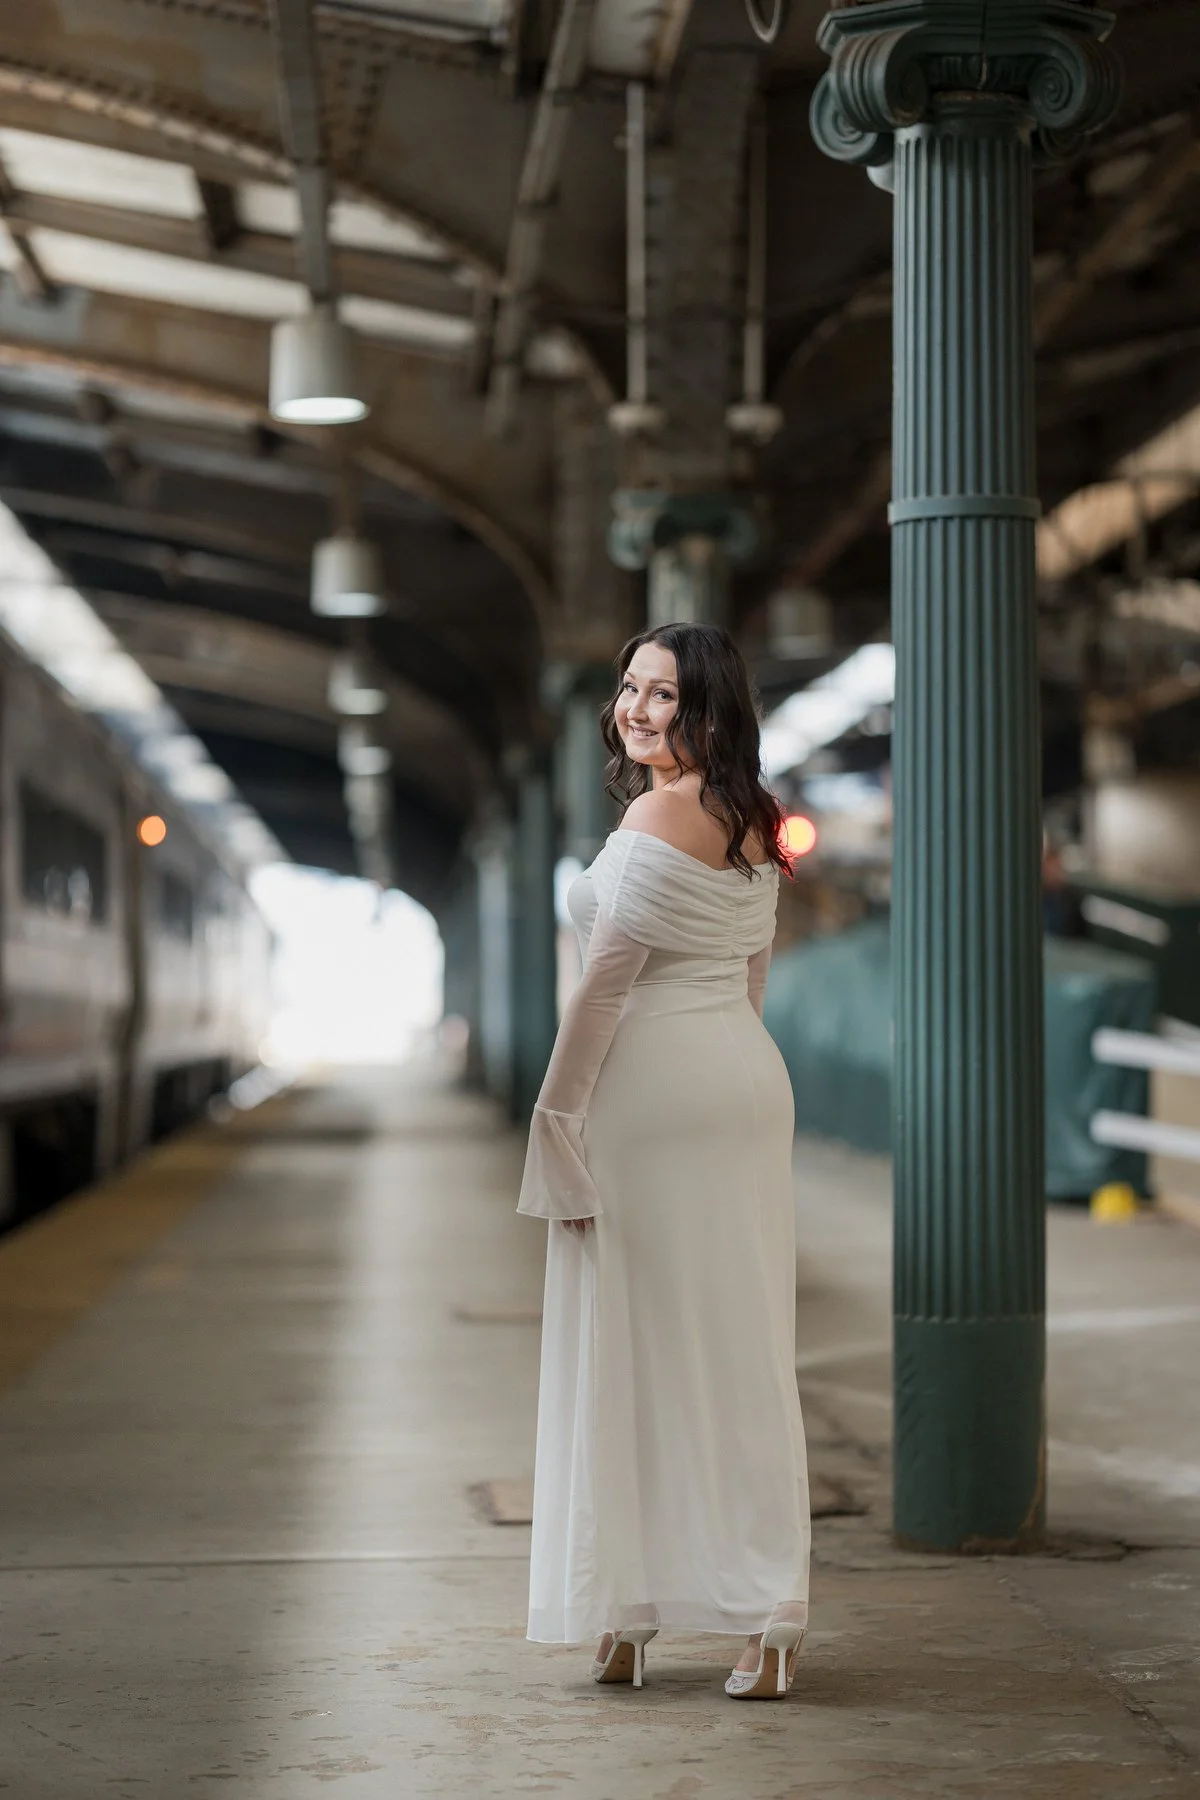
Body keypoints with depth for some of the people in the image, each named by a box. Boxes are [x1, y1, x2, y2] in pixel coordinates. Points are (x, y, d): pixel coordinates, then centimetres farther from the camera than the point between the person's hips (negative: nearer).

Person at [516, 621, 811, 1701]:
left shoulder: (655, 817, -13)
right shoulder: (755, 822, 13)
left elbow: (606, 983, -15)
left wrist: (558, 1117, -11)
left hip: (645, 1087, -8)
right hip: (751, 1085, 8)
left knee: (630, 1348, -1)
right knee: (743, 1348, 7)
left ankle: (625, 1620, 5)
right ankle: (767, 1619, 6)